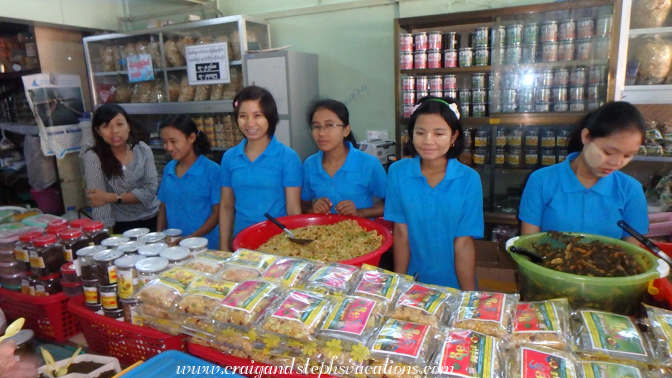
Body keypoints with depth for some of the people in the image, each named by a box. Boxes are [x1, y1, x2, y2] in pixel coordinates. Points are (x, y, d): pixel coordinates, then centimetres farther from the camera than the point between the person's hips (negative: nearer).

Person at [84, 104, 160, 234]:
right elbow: (99, 201, -15)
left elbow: (150, 190, -9)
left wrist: (111, 197, -17)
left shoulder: (143, 150, -3)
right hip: (120, 227, -1)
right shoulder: (93, 157, -9)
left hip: (151, 221, 2)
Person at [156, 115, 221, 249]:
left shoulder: (211, 170, -8)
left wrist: (190, 239, -14)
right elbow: (163, 207, 15)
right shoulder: (168, 169, 7)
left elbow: (217, 213, -7)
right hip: (171, 244, 4)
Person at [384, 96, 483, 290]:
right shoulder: (397, 172, -11)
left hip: (454, 284, 0)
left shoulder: (469, 179, -14)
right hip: (413, 281, 1)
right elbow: (401, 232, -8)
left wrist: (469, 296, -11)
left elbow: (464, 243, -12)